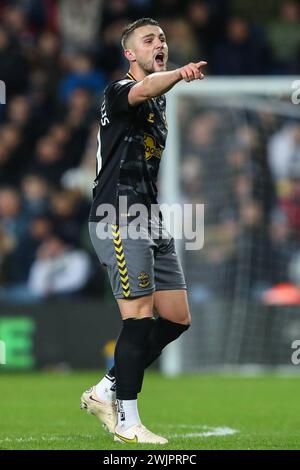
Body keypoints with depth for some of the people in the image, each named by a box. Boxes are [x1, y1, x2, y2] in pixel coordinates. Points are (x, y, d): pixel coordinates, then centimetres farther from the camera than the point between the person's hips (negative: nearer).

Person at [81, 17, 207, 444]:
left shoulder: (160, 104, 19)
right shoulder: (119, 91, -8)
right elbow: (142, 90, -33)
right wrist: (179, 74, -54)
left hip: (151, 223, 9)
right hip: (118, 220, -9)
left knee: (176, 319, 6)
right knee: (140, 317, -13)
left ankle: (106, 392, 16)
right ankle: (126, 422, -6)